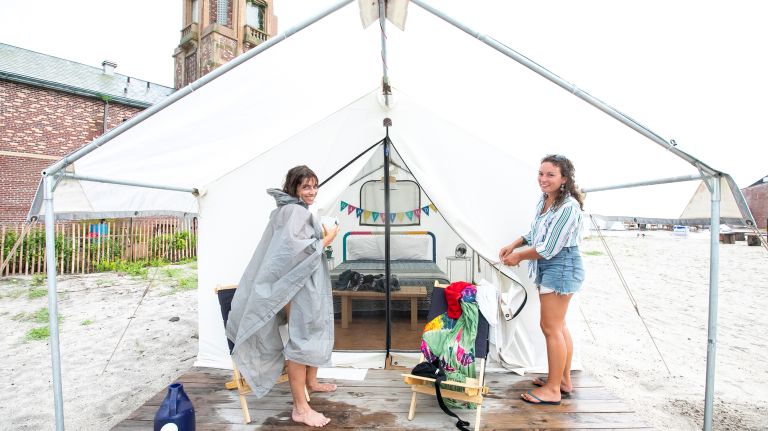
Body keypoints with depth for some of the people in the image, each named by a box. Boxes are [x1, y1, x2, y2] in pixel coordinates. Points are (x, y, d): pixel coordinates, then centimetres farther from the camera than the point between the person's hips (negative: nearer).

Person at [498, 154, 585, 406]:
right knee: (558, 326, 18)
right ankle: (563, 380, 33)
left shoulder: (568, 207, -22)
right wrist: (514, 245, 6)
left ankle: (552, 389, 13)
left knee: (551, 328, -2)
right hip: (547, 269, 10)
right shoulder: (544, 200, 6)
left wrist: (519, 256, -10)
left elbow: (549, 249, -23)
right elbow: (536, 233, 18)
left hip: (560, 269, -10)